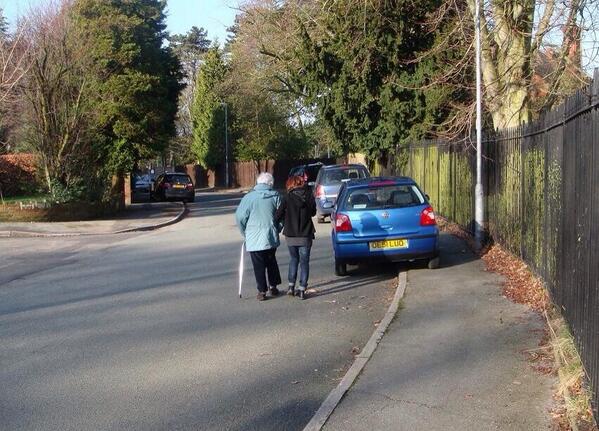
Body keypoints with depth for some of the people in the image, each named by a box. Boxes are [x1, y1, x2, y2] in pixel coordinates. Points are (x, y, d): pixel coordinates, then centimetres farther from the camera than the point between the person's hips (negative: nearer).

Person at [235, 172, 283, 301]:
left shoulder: (249, 197, -8)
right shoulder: (275, 196, -4)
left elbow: (240, 217, -8)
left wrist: (245, 233, 6)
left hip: (254, 239, -2)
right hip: (271, 238, 2)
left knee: (259, 265, 5)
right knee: (271, 262, 20)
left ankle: (262, 291, 5)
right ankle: (273, 286, 25)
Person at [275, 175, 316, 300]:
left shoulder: (288, 199, -11)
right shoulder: (309, 196, -5)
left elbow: (278, 216, -11)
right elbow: (313, 212, 9)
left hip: (291, 236, 0)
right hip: (306, 235, 0)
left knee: (294, 259, 19)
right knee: (304, 262, 9)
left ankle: (291, 286, 15)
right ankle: (302, 289, 5)